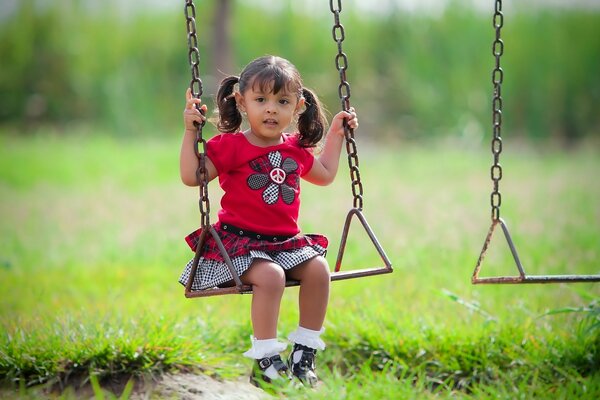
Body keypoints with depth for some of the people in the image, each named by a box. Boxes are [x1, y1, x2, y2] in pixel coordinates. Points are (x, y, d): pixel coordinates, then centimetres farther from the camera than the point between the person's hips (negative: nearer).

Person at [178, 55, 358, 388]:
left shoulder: (296, 149, 13)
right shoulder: (230, 146, -6)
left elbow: (325, 175, 32)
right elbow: (190, 176, -13)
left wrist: (335, 135, 28)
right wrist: (190, 132, -20)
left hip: (285, 241, 6)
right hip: (240, 240, -6)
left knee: (318, 268, -19)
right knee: (270, 275, -33)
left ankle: (304, 353, -5)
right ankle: (265, 361, -23)